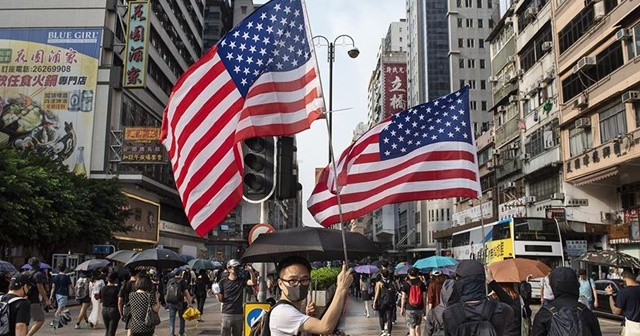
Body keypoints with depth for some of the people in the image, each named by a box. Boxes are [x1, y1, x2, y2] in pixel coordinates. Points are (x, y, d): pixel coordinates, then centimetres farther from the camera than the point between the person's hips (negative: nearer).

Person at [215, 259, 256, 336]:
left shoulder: (241, 280, 5)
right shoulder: (223, 281, 0)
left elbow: (253, 282, -12)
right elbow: (220, 299, 2)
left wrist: (251, 271, -26)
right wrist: (217, 294, -19)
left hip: (239, 314, 2)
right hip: (227, 314, -2)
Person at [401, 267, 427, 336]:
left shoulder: (406, 284, -5)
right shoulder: (421, 284, 1)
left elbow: (403, 298, -4)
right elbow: (424, 298, 2)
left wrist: (402, 309, 4)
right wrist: (425, 309, 10)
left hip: (410, 309, -3)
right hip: (420, 308, 3)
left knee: (412, 327, 0)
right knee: (418, 326, 20)